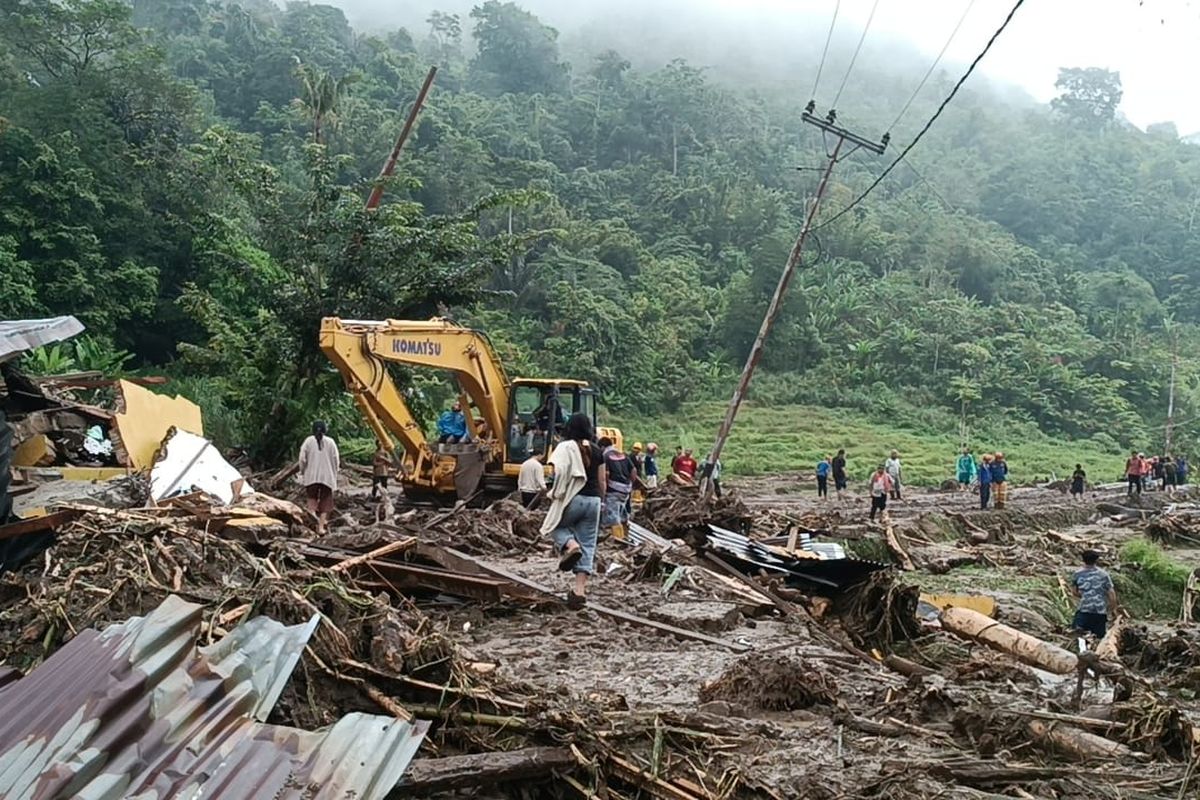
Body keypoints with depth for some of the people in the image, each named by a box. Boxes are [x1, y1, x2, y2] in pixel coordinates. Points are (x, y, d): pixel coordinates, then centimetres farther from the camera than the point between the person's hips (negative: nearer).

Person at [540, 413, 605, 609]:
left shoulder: (565, 447, -5)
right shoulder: (597, 451, 9)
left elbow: (560, 471, -19)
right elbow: (602, 481, 12)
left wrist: (555, 493, -7)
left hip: (573, 498, -4)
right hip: (593, 500, 4)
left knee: (557, 525, 23)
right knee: (587, 545, 7)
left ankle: (570, 545, -10)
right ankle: (580, 590, 2)